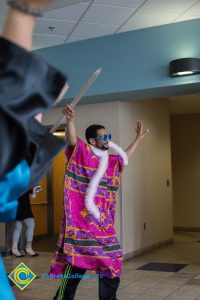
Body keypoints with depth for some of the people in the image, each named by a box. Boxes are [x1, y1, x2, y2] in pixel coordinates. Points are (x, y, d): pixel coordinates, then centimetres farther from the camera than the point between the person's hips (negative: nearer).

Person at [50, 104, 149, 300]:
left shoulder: (111, 162, 16)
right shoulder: (81, 153, -4)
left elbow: (125, 156, 36)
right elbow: (72, 139, -23)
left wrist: (138, 138, 41)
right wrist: (70, 120, -41)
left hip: (103, 223, 7)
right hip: (80, 221, -7)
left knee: (110, 263, 13)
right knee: (75, 264, -5)